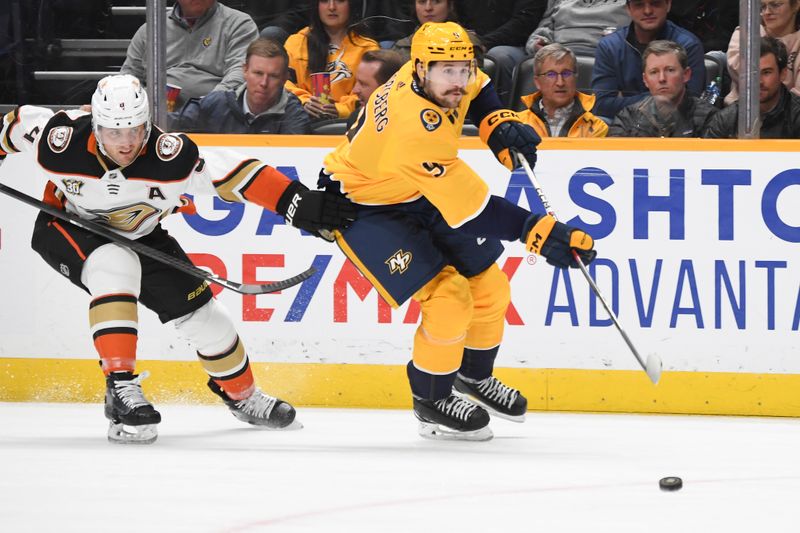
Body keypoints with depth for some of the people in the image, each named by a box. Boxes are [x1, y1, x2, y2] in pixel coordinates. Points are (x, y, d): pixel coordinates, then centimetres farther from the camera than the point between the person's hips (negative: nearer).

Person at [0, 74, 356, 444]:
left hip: (140, 235, 3)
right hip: (66, 229, -3)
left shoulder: (169, 157, -34)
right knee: (115, 267, -34)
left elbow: (234, 174, -36)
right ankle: (120, 387, -30)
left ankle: (242, 397, 31)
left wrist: (299, 204, -43)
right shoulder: (61, 143, -33)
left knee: (200, 313, 4)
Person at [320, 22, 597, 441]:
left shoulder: (443, 80, -16)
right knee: (448, 297, -19)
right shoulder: (416, 130, -40)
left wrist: (498, 124, -6)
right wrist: (538, 233, -41)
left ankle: (474, 376, 36)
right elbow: (474, 210, -38)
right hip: (360, 209, -9)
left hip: (413, 197, 9)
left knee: (489, 289, 10)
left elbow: (475, 89, 12)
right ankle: (431, 401, 3)